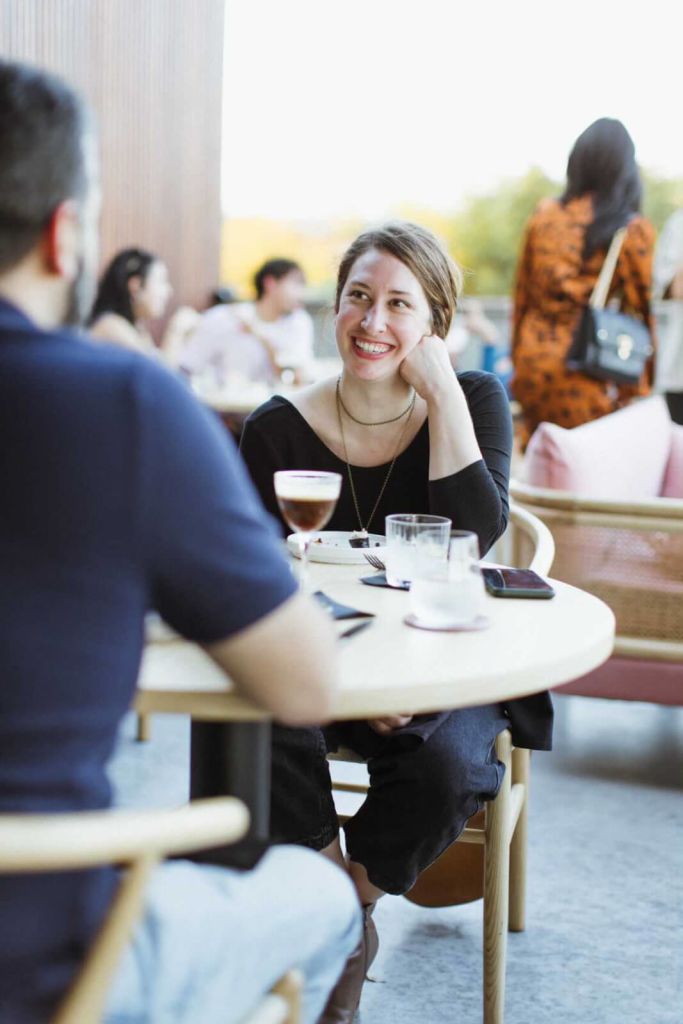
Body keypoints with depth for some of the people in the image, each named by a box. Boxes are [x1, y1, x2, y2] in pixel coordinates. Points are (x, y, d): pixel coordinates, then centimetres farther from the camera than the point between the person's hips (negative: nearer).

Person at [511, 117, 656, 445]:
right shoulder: (633, 231, -5)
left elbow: (521, 296, 11)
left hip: (532, 363, 4)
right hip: (582, 370, -4)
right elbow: (638, 313, -3)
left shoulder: (543, 217, 6)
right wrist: (638, 393, 4)